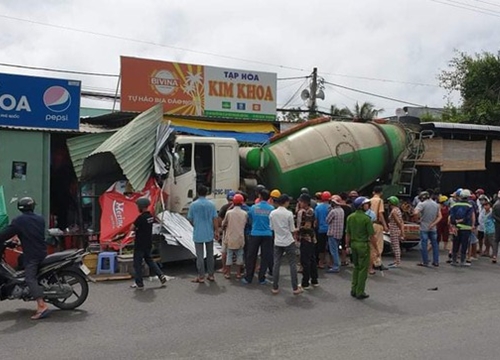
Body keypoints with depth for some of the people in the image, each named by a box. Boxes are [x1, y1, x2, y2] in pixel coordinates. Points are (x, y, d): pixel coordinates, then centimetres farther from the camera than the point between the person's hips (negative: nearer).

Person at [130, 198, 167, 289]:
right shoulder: (151, 216, 5)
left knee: (137, 263, 3)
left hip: (140, 244, -8)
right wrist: (138, 228, 6)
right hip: (148, 243, 8)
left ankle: (139, 283, 9)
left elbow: (132, 228, -18)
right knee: (149, 260, 20)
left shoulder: (141, 217, -20)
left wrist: (135, 228, 2)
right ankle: (161, 276, 14)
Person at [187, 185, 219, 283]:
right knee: (210, 255, 12)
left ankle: (201, 277, 7)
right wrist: (216, 231, 4)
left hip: (198, 234, -2)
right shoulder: (211, 204, -4)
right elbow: (215, 219, -4)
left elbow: (190, 219, 0)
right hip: (209, 233, 2)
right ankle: (211, 275, 18)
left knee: (200, 256, 4)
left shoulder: (193, 205, -7)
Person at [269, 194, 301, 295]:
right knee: (292, 265, 4)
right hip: (289, 242, -4)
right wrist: (297, 230, 12)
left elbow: (272, 227, 7)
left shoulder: (272, 213, 0)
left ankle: (275, 288, 10)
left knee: (276, 264, 7)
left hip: (277, 242, 4)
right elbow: (292, 230, -8)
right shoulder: (289, 213, -12)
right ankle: (295, 288, 7)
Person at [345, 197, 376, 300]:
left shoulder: (350, 217, 2)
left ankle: (354, 290, 22)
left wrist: (348, 246, 15)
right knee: (363, 269, 4)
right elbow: (372, 236, -13)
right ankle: (360, 293, 8)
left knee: (356, 267, 18)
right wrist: (376, 248, -5)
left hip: (353, 244, 6)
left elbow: (347, 234, 6)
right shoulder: (366, 219, -15)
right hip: (363, 245, -6)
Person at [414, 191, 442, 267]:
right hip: (433, 229, 5)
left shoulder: (422, 204, -9)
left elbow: (416, 212, -24)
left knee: (423, 245, 0)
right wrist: (433, 224, -4)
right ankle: (436, 261, 15)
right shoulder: (436, 205, 9)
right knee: (434, 244, 13)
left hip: (424, 228, -5)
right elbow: (439, 217, 4)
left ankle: (425, 262, 1)